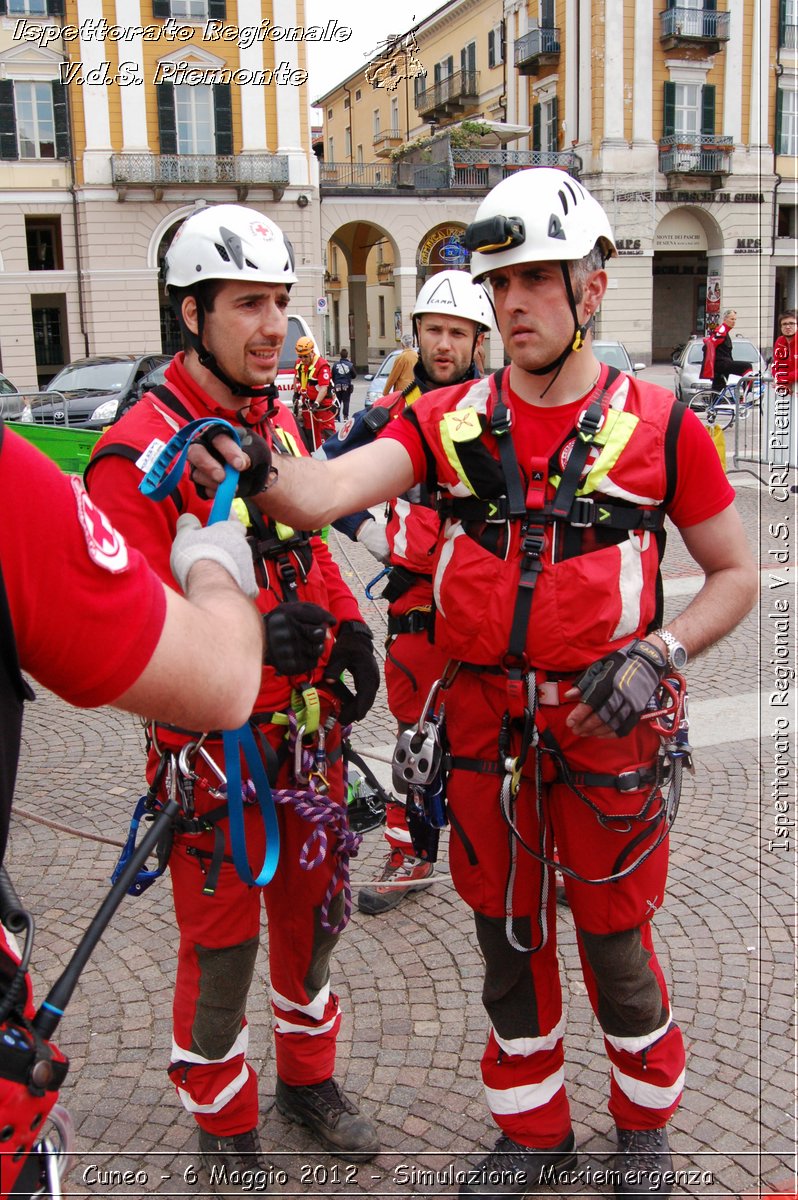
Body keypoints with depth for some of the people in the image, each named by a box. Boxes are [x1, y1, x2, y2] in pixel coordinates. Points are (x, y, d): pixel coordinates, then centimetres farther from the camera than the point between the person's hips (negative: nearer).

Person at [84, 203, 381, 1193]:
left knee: (313, 909, 20)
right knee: (221, 943, 9)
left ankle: (308, 1079, 44)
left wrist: (346, 629, 2)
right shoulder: (138, 452, -18)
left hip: (307, 727, 7)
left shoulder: (280, 424, 6)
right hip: (215, 743, -7)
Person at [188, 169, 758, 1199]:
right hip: (482, 720, 3)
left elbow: (735, 575, 3)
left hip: (602, 723, -2)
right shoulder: (450, 420, -1)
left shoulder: (659, 425, -6)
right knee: (506, 937, 17)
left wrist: (656, 654, -13)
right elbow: (332, 489, -18)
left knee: (614, 943, 13)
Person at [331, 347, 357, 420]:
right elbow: (354, 376, 0)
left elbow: (332, 376, 1)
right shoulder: (350, 365, -8)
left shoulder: (335, 365, -5)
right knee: (346, 401, 5)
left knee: (338, 401, 11)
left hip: (337, 386, 1)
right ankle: (345, 416, 1)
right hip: (347, 386, -1)